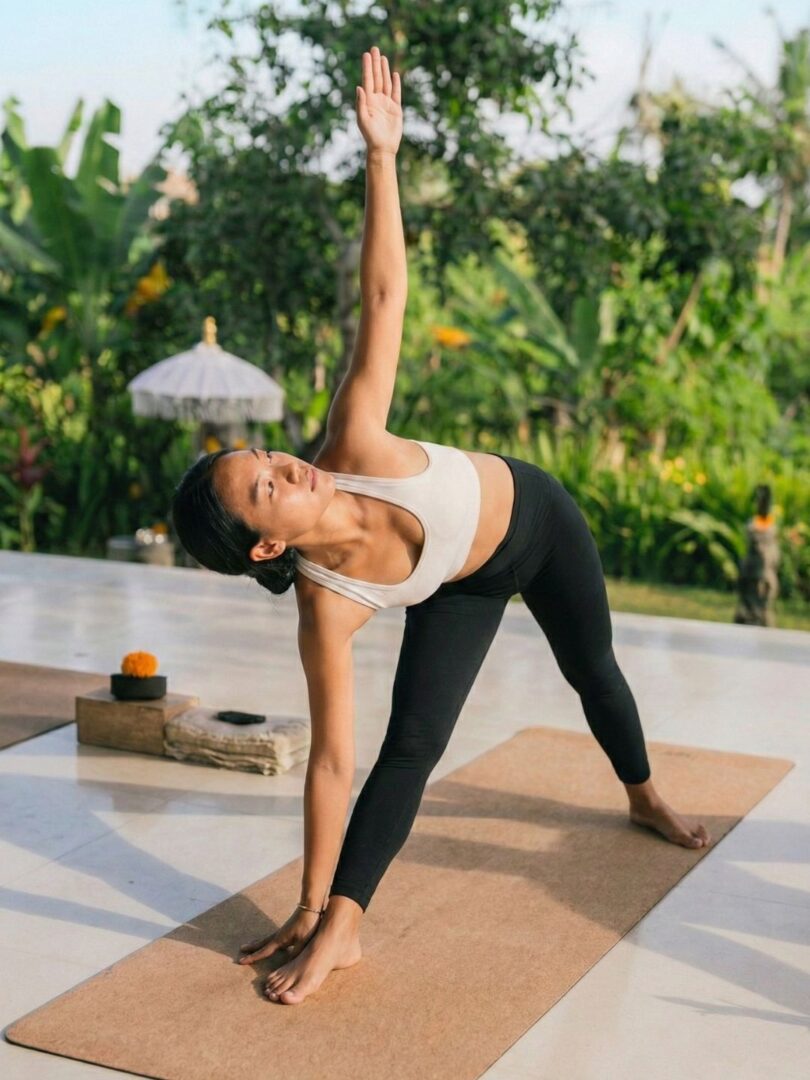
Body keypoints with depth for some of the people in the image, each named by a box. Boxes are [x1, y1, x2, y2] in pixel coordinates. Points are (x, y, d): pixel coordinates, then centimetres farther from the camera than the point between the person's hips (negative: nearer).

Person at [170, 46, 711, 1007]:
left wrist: (381, 155, -43)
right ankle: (338, 927, -9)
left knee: (593, 671, 24)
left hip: (535, 515, 2)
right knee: (410, 743, -18)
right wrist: (310, 904, -29)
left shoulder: (353, 448, -38)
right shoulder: (326, 610, -35)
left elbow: (383, 294, -36)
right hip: (464, 588, -2)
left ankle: (644, 798, 52)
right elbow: (332, 760, -31)